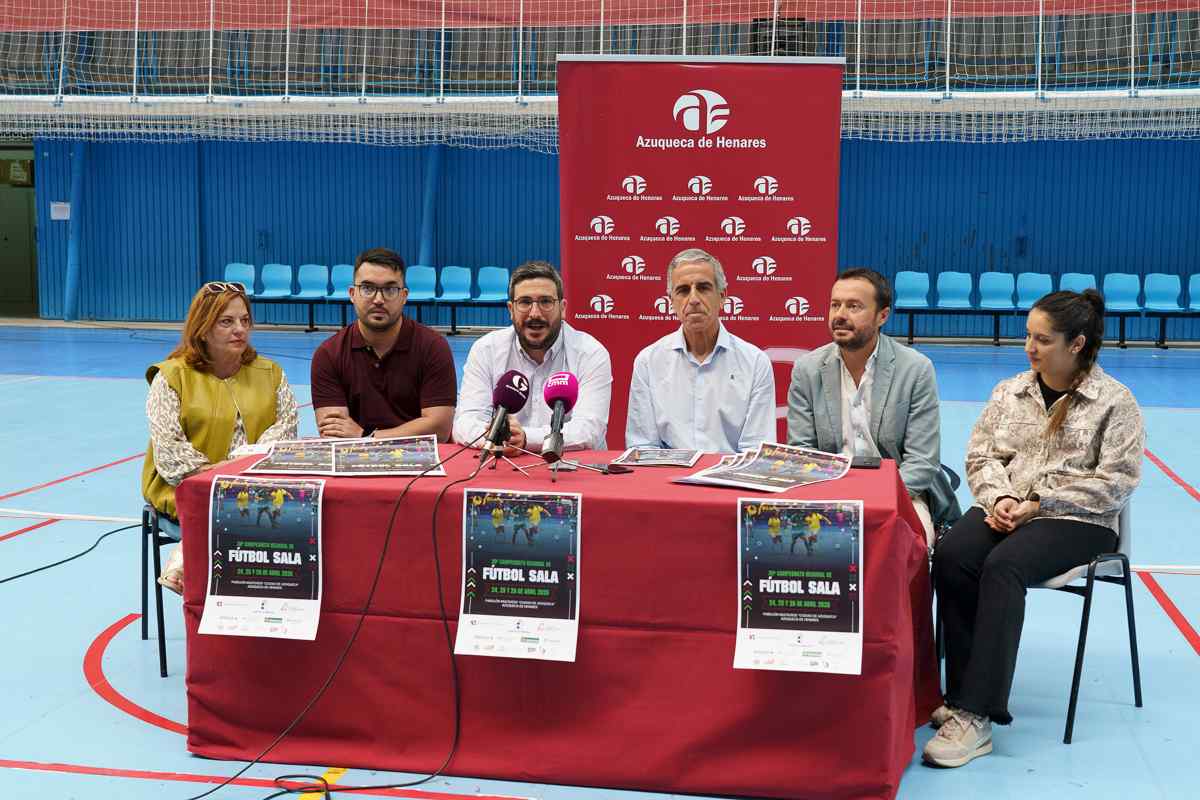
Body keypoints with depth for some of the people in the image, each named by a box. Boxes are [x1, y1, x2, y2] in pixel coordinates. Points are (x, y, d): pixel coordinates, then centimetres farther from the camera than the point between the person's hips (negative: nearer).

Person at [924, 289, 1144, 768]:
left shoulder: (1115, 402, -1)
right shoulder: (1009, 391, 15)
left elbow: (1115, 482, -8)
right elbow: (981, 455, 12)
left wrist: (1039, 503, -14)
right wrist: (999, 499, -10)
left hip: (1078, 520, -4)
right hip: (1005, 510, 5)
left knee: (1003, 567, -34)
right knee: (950, 557, -28)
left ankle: (974, 715, -34)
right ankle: (965, 697, -24)